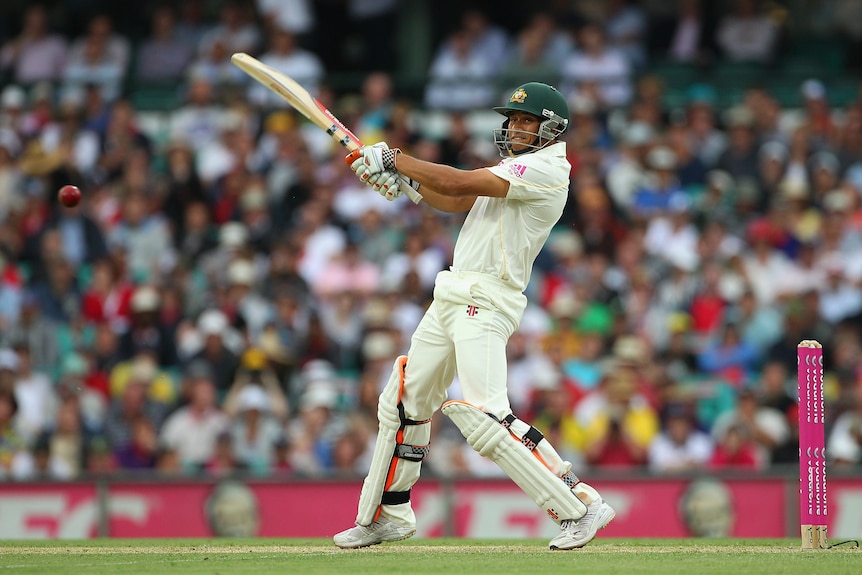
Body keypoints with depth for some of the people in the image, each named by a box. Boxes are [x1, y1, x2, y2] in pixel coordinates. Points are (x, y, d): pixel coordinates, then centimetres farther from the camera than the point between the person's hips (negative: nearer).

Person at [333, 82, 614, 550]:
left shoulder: (545, 169, -13)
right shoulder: (516, 168, 19)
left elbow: (457, 183, -18)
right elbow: (454, 201, 22)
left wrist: (393, 159, -9)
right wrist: (401, 178, 7)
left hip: (485, 301, -10)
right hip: (451, 297, 10)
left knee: (482, 413, -23)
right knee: (405, 398, 18)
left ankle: (579, 505, -21)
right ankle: (389, 515, 32)